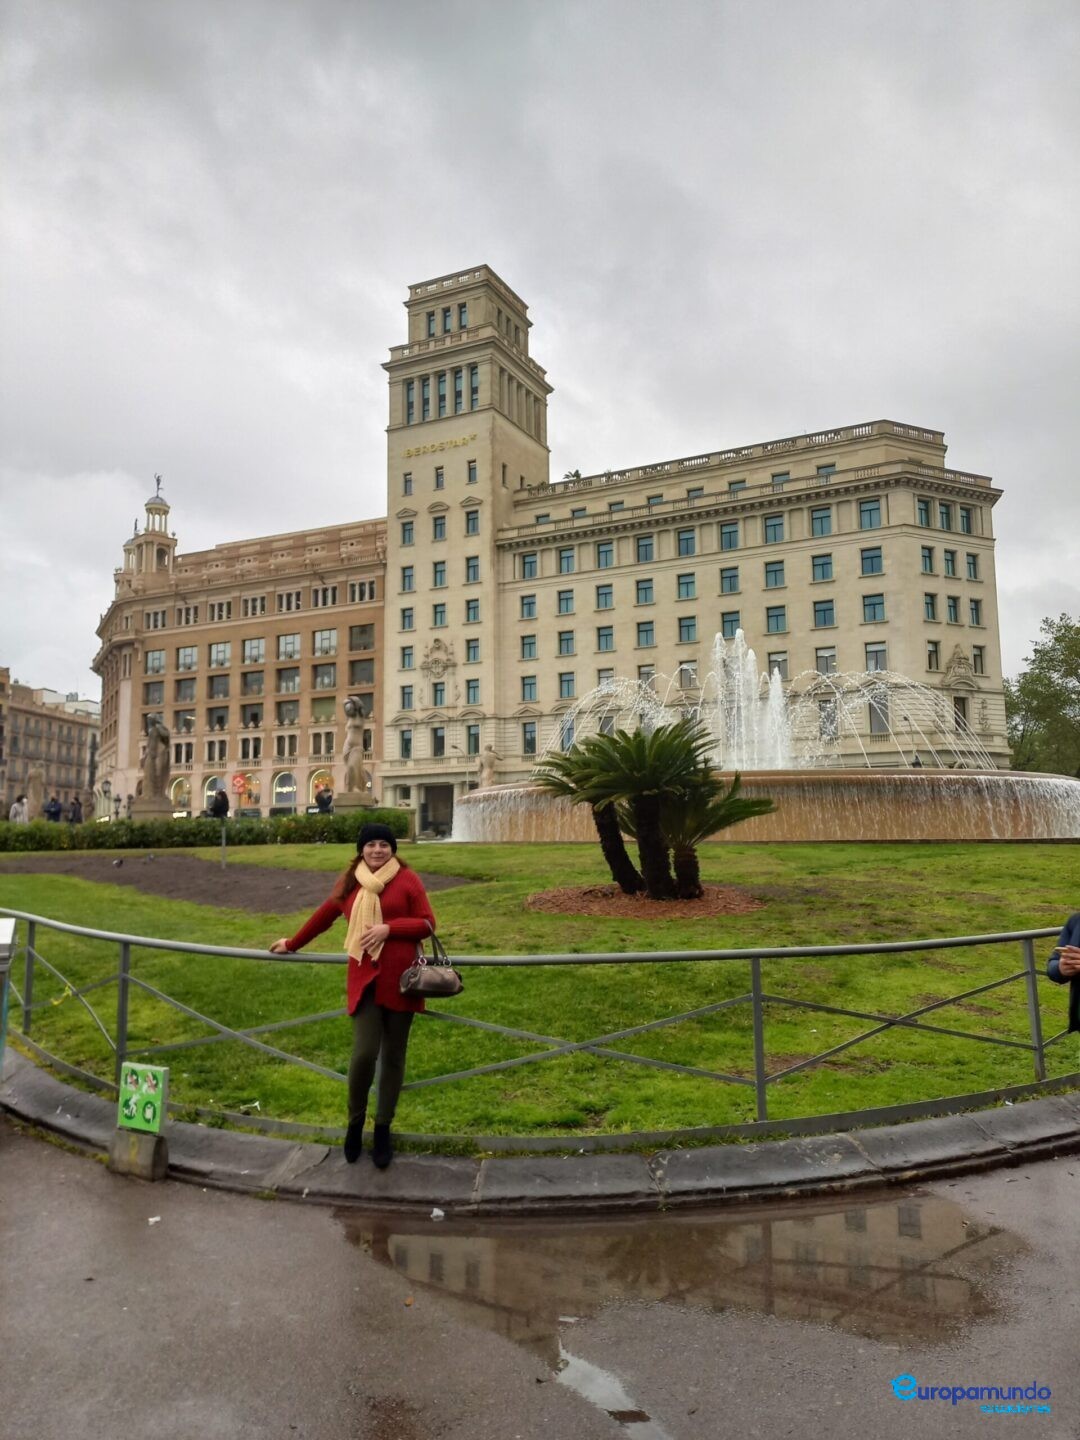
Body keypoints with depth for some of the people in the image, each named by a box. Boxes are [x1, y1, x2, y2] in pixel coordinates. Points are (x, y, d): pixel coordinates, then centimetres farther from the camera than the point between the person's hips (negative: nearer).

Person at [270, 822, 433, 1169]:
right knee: (364, 1053, -8)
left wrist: (389, 928, -15)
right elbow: (324, 916, 21)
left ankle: (383, 1129, 26)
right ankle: (355, 1122, 18)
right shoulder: (350, 883, 7)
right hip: (365, 979, 1)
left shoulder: (407, 879, -2)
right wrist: (292, 945, 30)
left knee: (393, 1056, 9)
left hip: (400, 979, -1)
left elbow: (427, 924, -2)